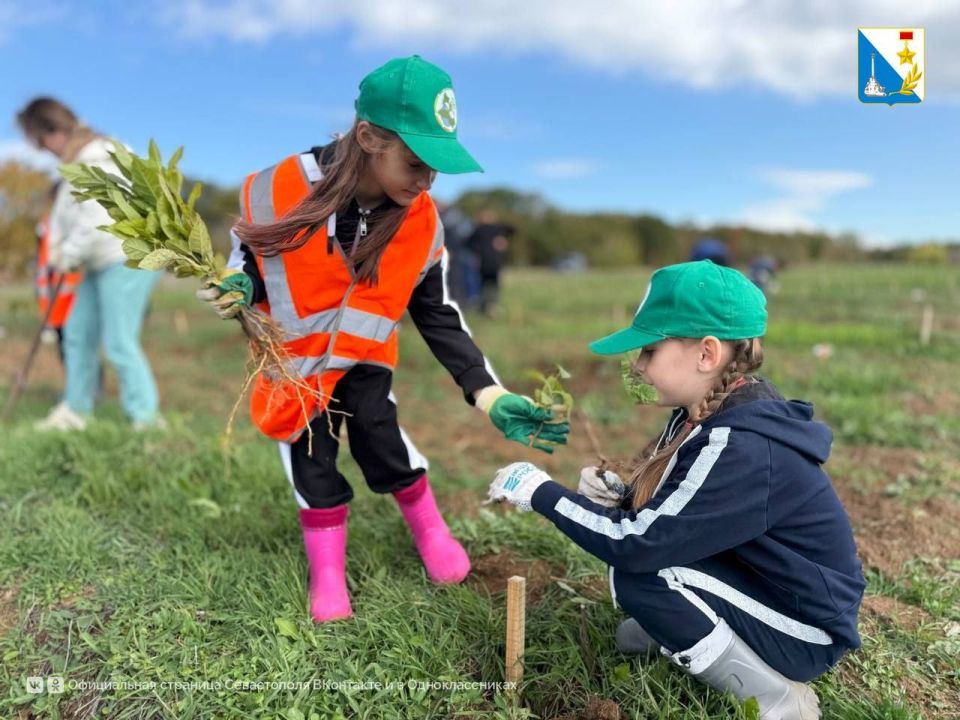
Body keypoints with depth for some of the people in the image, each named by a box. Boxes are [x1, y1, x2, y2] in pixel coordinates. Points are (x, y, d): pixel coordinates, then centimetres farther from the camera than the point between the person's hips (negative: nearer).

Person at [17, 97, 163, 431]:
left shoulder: (95, 162, -18)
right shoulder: (77, 159, 13)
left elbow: (97, 222, -24)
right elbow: (64, 210, 19)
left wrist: (68, 256, -11)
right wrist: (56, 250, 7)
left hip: (128, 261, -11)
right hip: (104, 263, 11)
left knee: (119, 343, -9)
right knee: (77, 332, 15)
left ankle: (146, 418, 1)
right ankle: (75, 410, 27)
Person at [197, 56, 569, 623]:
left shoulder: (421, 222, -20)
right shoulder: (279, 191, -27)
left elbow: (438, 315, -12)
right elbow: (249, 261, -7)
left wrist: (488, 394, -19)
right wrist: (240, 288, -32)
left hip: (365, 351, 1)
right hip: (293, 354, 0)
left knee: (377, 431, -9)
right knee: (311, 456, 2)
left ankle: (429, 528, 20)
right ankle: (328, 569, 23)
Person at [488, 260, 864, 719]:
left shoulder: (743, 447, -33)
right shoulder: (709, 411, -5)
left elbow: (636, 543, -32)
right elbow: (664, 513, 7)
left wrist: (540, 492, -22)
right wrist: (619, 496, -14)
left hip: (807, 630, -8)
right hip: (762, 585, 8)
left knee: (636, 575, -23)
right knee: (627, 523, -2)